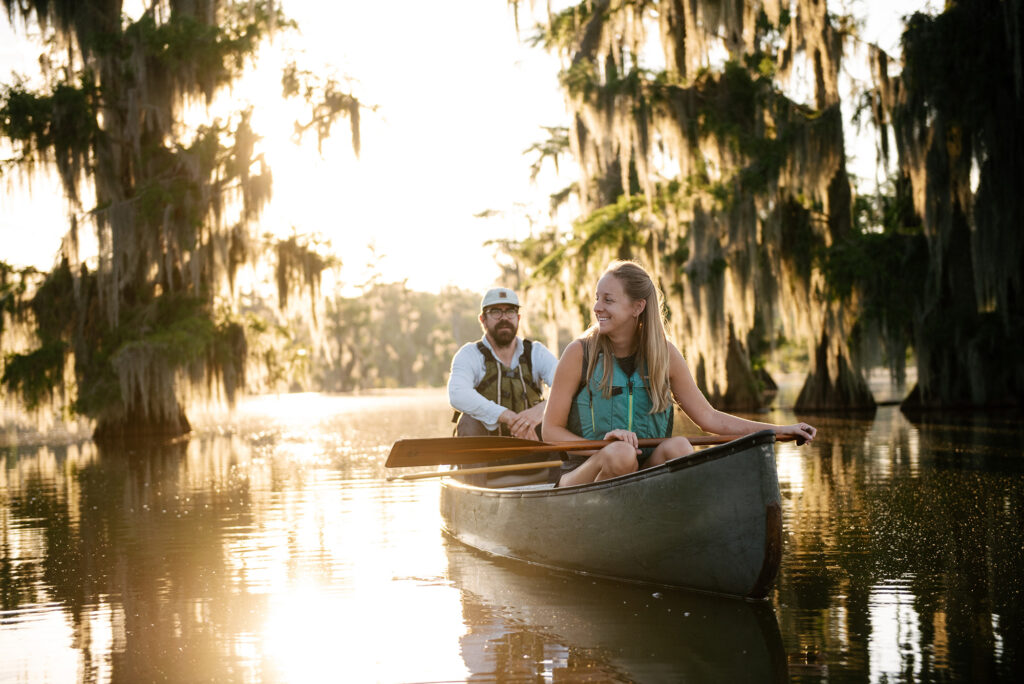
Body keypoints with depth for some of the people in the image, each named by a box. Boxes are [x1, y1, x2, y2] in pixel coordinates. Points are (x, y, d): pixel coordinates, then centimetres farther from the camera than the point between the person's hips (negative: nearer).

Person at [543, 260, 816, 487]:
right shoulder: (580, 353, -5)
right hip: (583, 476, -2)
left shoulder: (664, 354, 4)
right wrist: (601, 446, -20)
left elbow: (707, 417, 9)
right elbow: (551, 430, -3)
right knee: (621, 454, -33)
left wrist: (779, 430, 3)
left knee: (678, 447, -27)